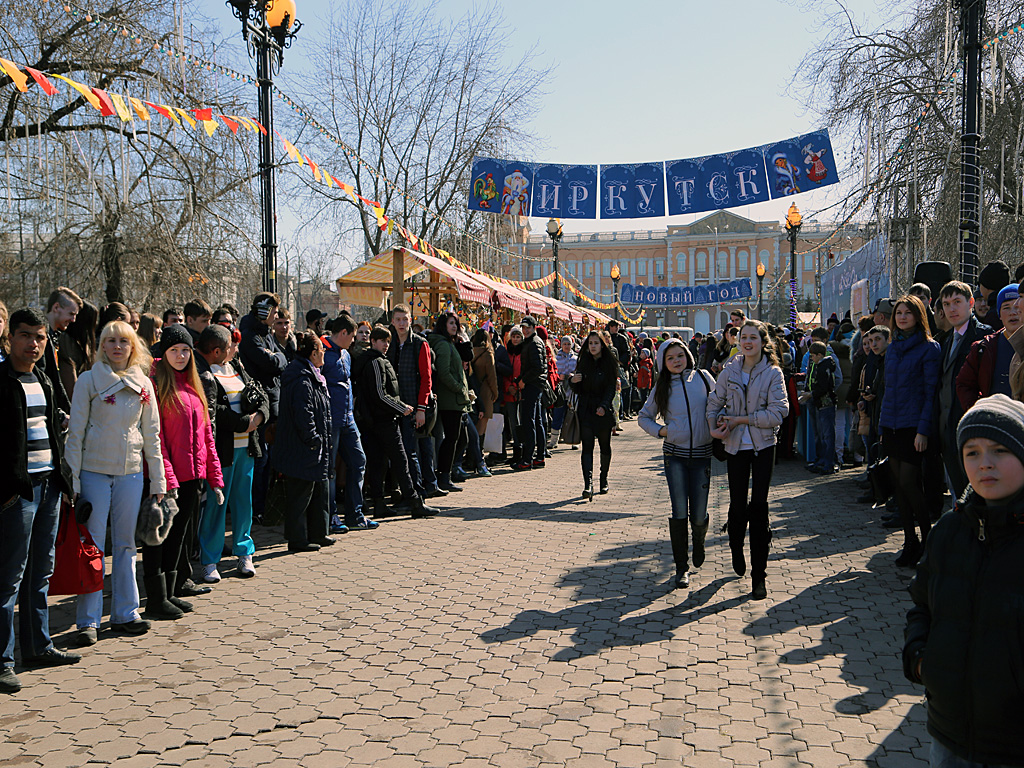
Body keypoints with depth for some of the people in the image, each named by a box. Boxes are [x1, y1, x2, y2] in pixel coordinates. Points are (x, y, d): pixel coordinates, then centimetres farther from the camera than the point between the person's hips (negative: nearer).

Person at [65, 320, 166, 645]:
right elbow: (76, 432, -3)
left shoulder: (143, 384, 7)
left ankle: (125, 613, 18)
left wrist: (157, 481, 8)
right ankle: (89, 621, 6)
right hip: (94, 471, -3)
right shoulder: (89, 380, -2)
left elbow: (152, 434, 10)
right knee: (92, 544, -1)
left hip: (131, 472, 3)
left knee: (126, 544, 9)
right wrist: (73, 479, -8)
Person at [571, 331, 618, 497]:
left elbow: (611, 389, -7)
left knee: (605, 446, 9)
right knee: (587, 447, -9)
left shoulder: (608, 363, -1)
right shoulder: (583, 363, 8)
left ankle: (603, 480, 27)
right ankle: (588, 484, -17)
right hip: (585, 410, 1)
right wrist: (573, 382, -11)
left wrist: (603, 406, -21)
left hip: (603, 410, -1)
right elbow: (578, 390, 11)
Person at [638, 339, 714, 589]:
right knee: (679, 513, -4)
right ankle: (682, 567, 9)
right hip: (675, 454, 0)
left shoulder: (702, 377, 0)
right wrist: (660, 430, -4)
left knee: (698, 516, 2)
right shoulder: (662, 388, 3)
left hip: (701, 454, 0)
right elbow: (644, 417, 13)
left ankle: (699, 541, 37)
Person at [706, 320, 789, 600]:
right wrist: (714, 427, -10)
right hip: (735, 445, 2)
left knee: (759, 505, -2)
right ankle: (736, 550, 35)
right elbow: (714, 403, 8)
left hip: (763, 445, -2)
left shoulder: (773, 373, -5)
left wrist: (740, 419, -14)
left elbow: (778, 412, -14)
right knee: (738, 505, 5)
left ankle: (759, 574, 7)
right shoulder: (730, 371, 2)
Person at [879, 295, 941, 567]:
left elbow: (931, 391, -10)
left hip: (913, 427, -7)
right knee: (899, 484, 8)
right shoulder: (892, 348, 13)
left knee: (908, 483, -10)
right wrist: (882, 426, 15)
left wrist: (923, 430, -16)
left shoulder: (929, 348, -6)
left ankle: (929, 541, 7)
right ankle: (910, 542, 17)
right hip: (891, 426, 7)